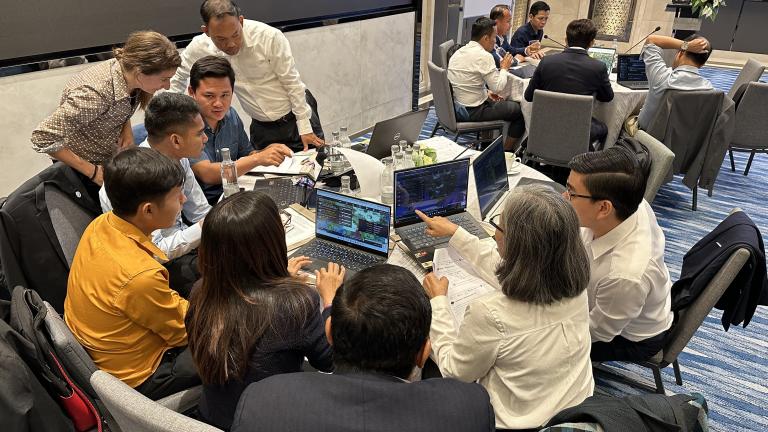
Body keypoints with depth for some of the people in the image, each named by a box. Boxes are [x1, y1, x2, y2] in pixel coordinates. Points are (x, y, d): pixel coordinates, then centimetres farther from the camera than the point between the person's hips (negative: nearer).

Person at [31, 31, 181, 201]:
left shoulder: (128, 72, -17)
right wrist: (92, 172, -26)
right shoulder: (95, 94, -38)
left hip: (113, 153, 6)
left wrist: (126, 128, -13)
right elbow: (43, 138, -32)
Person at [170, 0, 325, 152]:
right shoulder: (199, 48, -11)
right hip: (261, 127, 3)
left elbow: (292, 83, -15)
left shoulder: (269, 36, -21)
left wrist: (305, 128, -13)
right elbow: (176, 80, 7)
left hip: (296, 116, -2)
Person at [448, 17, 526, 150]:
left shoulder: (459, 52, 8)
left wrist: (487, 94, 14)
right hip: (472, 112, -9)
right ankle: (506, 151, 14)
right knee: (520, 109, 3)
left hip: (455, 107, 9)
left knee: (493, 102, 33)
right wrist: (504, 68, 0)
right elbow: (498, 87, -15)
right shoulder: (484, 56, -18)